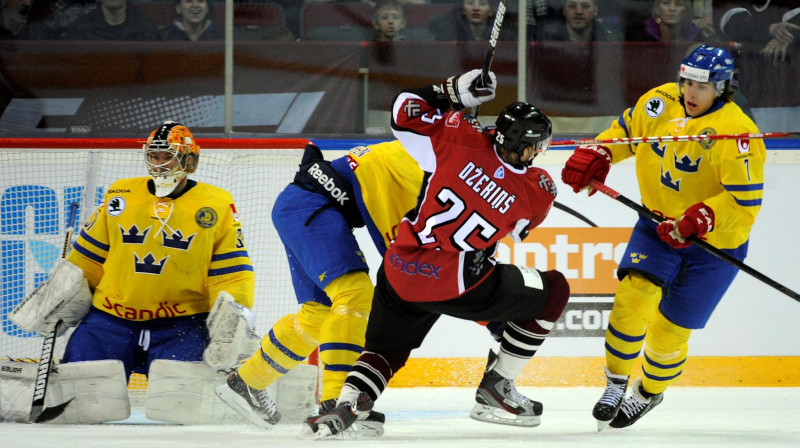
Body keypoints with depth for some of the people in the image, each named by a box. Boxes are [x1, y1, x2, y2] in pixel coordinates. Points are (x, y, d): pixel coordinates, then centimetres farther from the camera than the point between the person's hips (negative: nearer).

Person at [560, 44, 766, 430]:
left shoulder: (737, 134, -24)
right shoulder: (660, 104, -6)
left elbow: (745, 203, -26)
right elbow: (625, 130, 13)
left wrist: (699, 221, -36)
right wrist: (595, 157, -3)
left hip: (715, 242, -4)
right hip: (659, 224, 4)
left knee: (669, 329, 0)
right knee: (633, 294, -18)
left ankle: (649, 394, 28)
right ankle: (616, 382, 0)